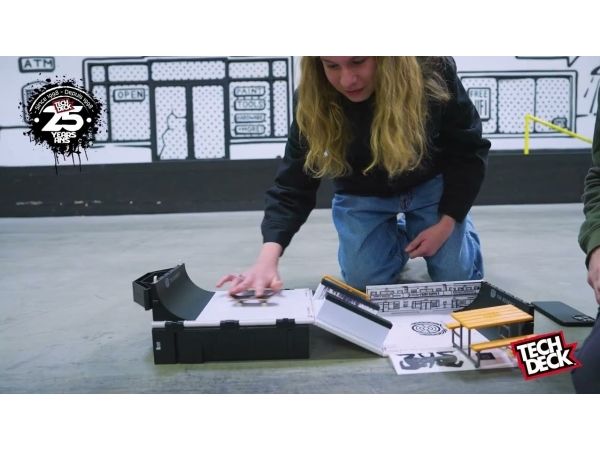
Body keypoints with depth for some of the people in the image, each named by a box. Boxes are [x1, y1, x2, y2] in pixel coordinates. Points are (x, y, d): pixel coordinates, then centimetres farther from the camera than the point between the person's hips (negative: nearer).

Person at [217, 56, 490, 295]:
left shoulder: (433, 73, -29)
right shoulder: (313, 101, -27)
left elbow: (469, 152, -15)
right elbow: (293, 185, -27)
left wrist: (446, 223, -18)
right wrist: (268, 258, -42)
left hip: (430, 185, 0)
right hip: (361, 196, 1)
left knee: (456, 279, -5)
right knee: (365, 285, -8)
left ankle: (462, 229, 30)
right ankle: (395, 237, 25)